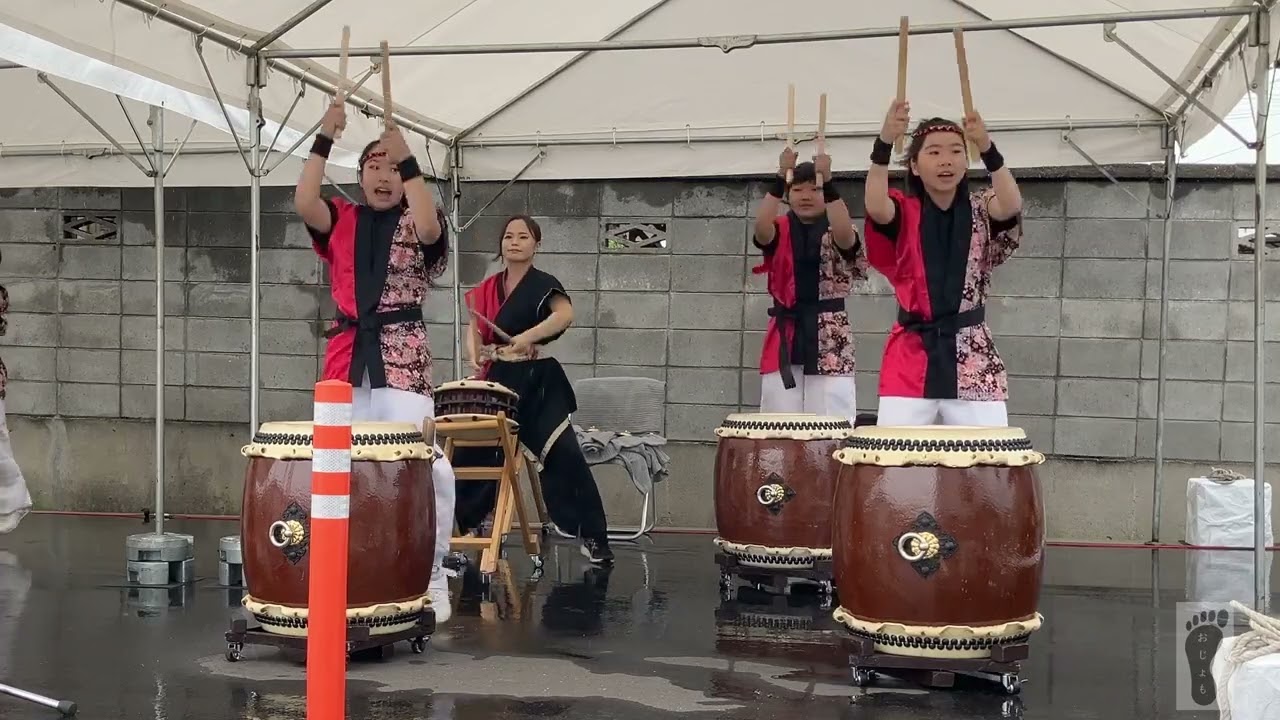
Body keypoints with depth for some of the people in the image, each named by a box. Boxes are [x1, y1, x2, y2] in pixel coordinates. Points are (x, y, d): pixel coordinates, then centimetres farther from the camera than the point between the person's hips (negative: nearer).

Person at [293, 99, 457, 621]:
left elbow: (429, 228, -17)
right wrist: (325, 137, -7)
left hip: (402, 358, -3)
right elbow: (303, 203, -5)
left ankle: (430, 579, -2)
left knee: (426, 468, -11)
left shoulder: (416, 225, 7)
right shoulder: (342, 222, 13)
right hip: (348, 356, 3)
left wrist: (408, 158, -16)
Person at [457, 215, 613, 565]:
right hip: (497, 379, 5)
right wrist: (474, 357, -8)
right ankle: (462, 524, 27)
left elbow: (566, 314, -23)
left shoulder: (543, 283, -5)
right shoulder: (487, 288, 12)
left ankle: (593, 536, -10)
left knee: (563, 454, -14)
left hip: (537, 380, -5)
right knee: (478, 450, 9)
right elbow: (474, 329, 13)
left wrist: (529, 335, -37)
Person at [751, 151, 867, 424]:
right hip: (785, 336, 2)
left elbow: (844, 235, -20)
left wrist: (828, 181, -24)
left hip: (829, 338, -2)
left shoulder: (837, 233, 5)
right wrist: (780, 177, -23)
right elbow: (761, 227, -15)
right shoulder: (780, 231, 8)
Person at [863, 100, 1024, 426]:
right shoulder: (904, 213, 2)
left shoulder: (980, 210, 4)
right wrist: (885, 142, -35)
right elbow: (875, 207, -20)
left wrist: (987, 147, -34)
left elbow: (1011, 207, -18)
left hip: (973, 357, 1)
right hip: (911, 356, 0)